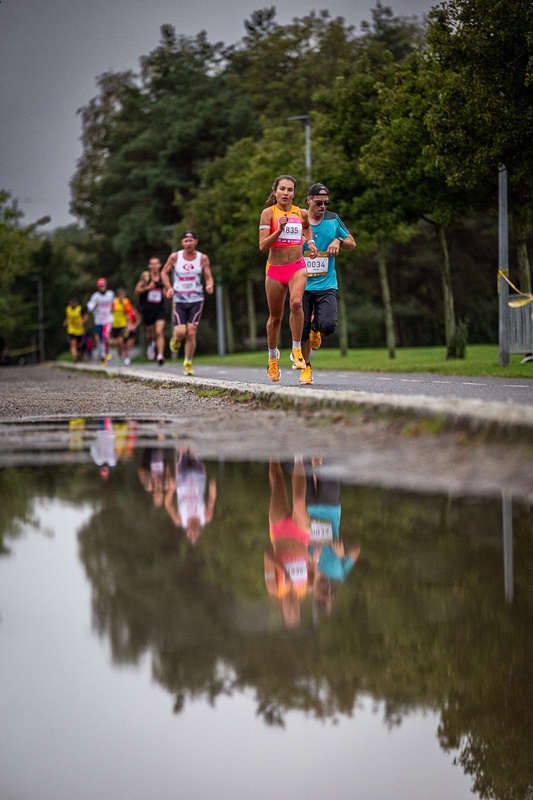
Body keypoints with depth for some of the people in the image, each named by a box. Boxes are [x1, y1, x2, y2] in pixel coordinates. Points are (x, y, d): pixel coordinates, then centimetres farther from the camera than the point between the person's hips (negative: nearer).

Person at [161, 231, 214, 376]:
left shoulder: (203, 258, -2)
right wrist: (168, 288, -5)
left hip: (196, 300, 0)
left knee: (191, 333, -7)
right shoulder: (174, 257, -2)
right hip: (179, 300, 0)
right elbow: (164, 272, 11)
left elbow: (209, 277, 1)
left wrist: (210, 286, -22)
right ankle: (176, 339, 26)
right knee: (180, 331, -14)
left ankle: (188, 364, 7)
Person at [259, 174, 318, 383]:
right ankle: (273, 356, 33)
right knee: (275, 317, 10)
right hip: (275, 269, -1)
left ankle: (296, 350, -15)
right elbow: (262, 246, -12)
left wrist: (309, 241, 13)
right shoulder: (268, 213, -6)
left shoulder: (301, 214, 5)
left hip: (297, 266, 1)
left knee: (296, 303, -28)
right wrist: (279, 229, -24)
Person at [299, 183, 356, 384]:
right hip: (303, 285, 0)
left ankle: (315, 328, 18)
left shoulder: (333, 220, 5)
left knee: (328, 325, -19)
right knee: (302, 330, -2)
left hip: (326, 285, 1)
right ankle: (306, 368, 20)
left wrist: (338, 241, -8)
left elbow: (352, 243, 13)